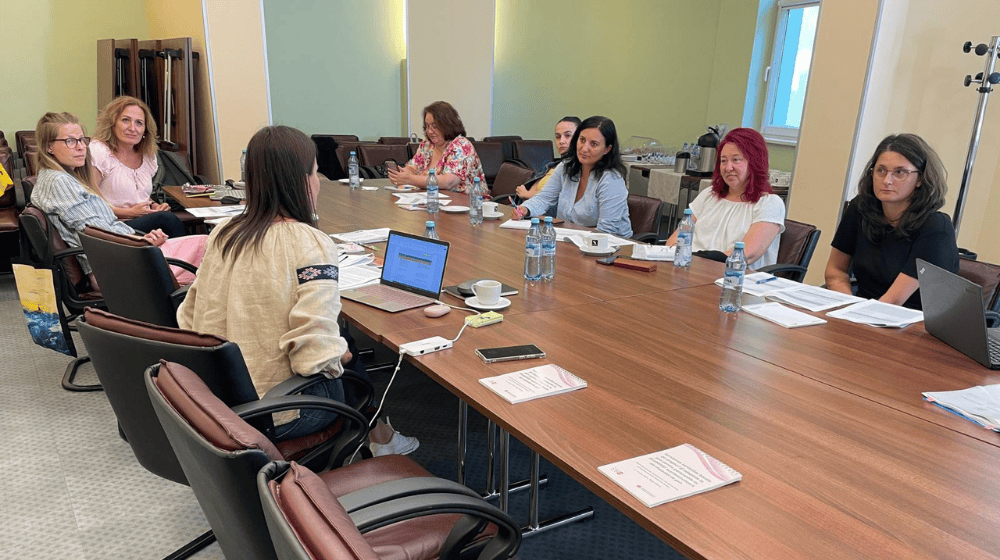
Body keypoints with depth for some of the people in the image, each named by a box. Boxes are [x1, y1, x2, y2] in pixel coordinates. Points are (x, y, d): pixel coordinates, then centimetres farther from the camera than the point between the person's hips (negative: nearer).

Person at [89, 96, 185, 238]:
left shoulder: (148, 155, 16)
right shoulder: (98, 151, -4)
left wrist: (154, 205, 6)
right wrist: (130, 212, -13)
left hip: (145, 223, 6)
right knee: (166, 219, -30)